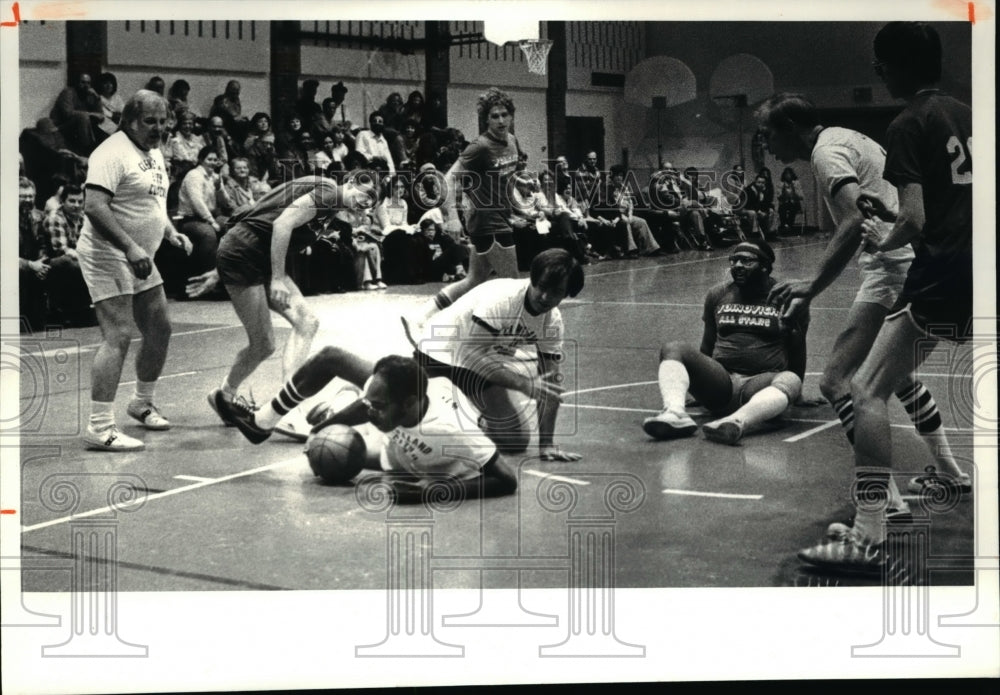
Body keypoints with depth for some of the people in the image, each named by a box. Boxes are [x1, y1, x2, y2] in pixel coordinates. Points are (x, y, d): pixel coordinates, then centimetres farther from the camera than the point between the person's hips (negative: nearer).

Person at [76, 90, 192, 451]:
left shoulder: (155, 154, 13)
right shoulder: (113, 152, -17)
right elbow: (94, 206, -27)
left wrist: (171, 232, 9)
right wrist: (130, 247, -32)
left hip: (140, 259, 10)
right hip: (107, 255, -10)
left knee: (159, 329, 15)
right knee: (118, 336, -16)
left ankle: (142, 403, 35)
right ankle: (99, 428, -16)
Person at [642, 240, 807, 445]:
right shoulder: (718, 295, 17)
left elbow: (797, 351, 14)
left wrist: (796, 392, 16)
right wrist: (699, 384, 27)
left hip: (760, 384, -3)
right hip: (720, 383, 3)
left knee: (789, 380, -38)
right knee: (673, 348, -22)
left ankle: (736, 422, -65)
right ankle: (675, 413, -49)